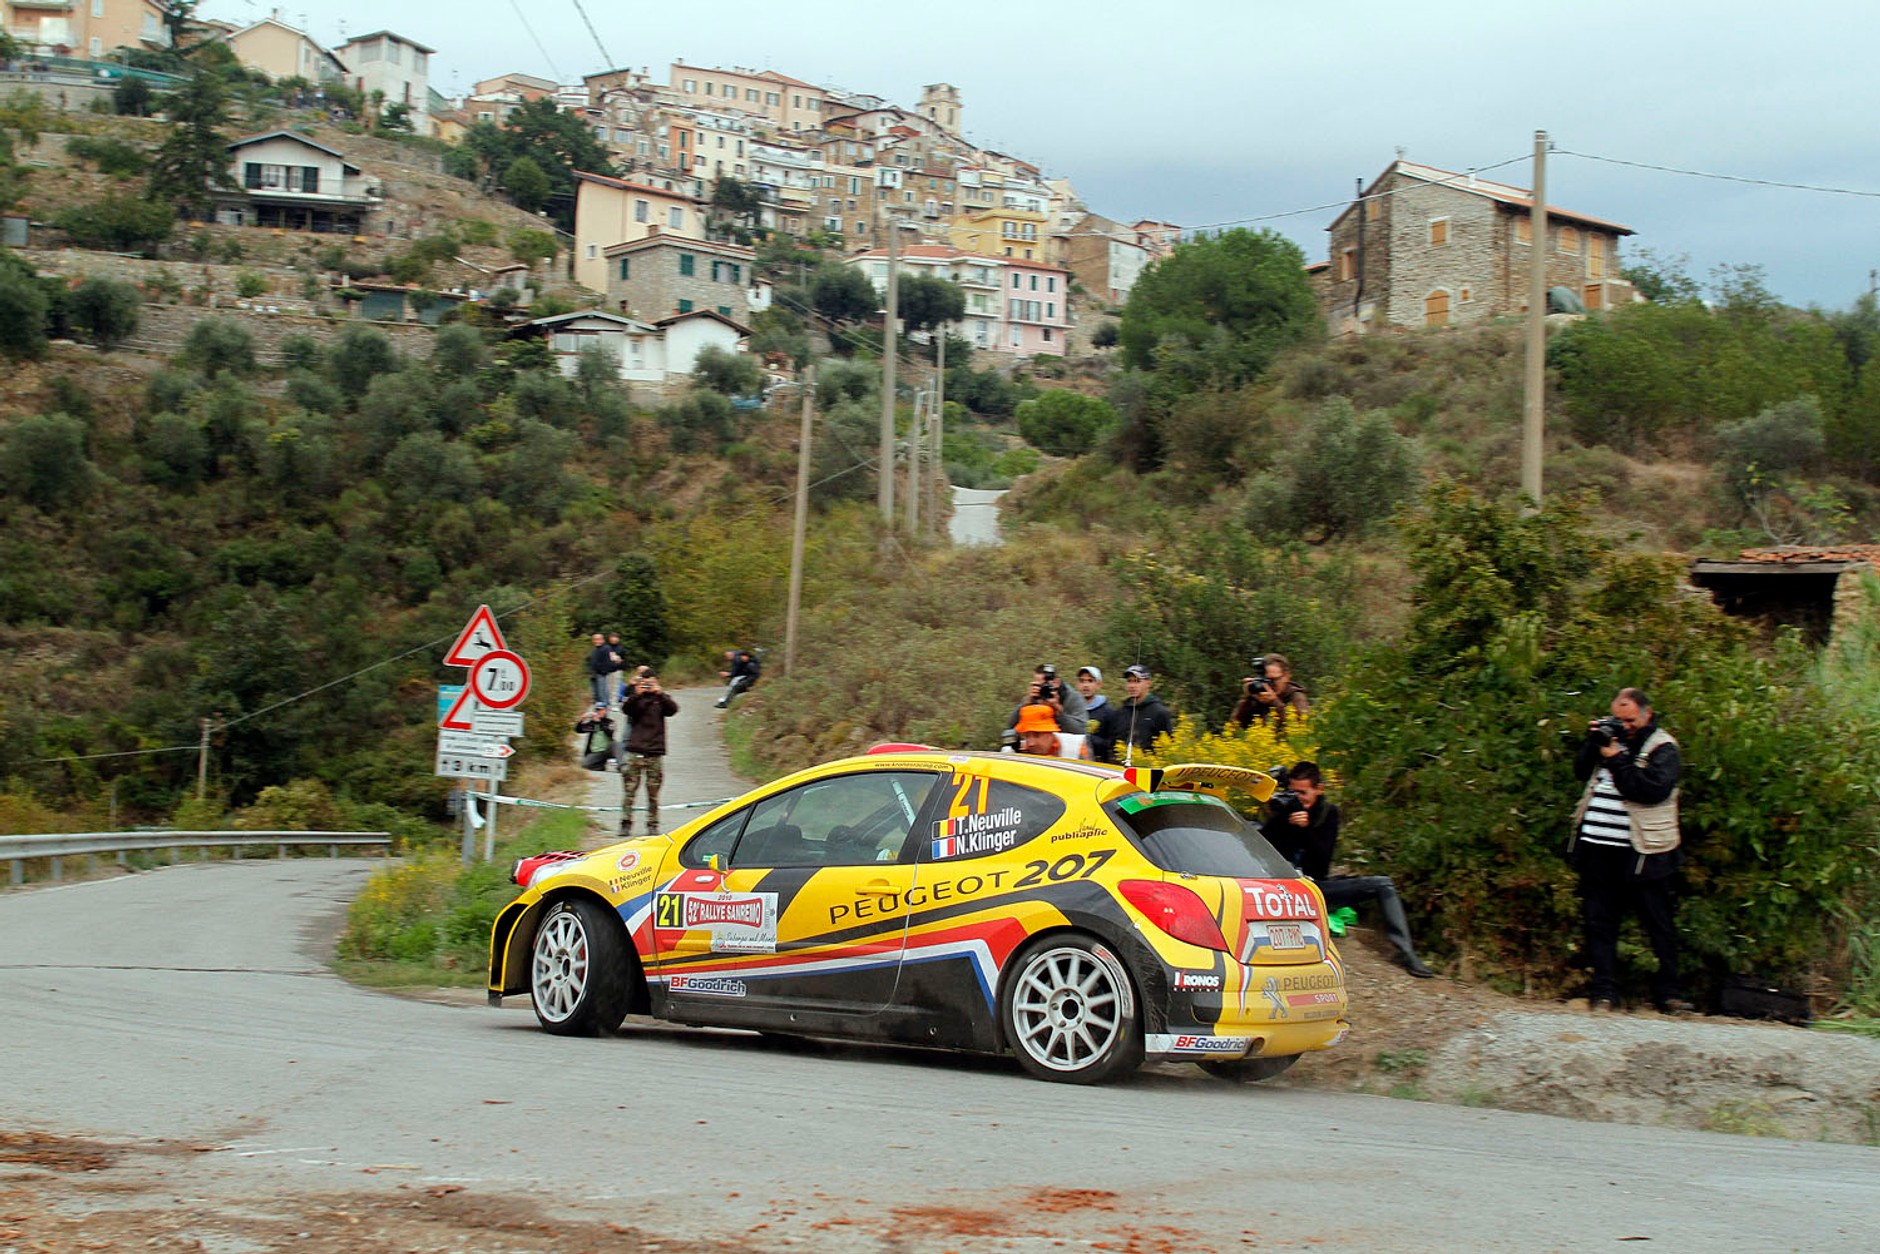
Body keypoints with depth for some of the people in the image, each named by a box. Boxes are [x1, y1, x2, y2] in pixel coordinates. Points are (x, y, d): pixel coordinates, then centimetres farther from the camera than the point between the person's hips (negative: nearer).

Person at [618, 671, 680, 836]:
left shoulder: (662, 698, 11)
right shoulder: (635, 698, 10)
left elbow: (673, 709, -7)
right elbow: (625, 709, -7)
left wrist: (659, 693, -17)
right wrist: (636, 695, -20)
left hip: (655, 753, 0)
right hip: (634, 751, 0)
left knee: (653, 794, 1)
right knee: (629, 790, -5)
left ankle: (653, 825, 7)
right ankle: (626, 824, -2)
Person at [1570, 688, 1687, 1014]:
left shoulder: (1663, 748, -1)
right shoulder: (1611, 737, 16)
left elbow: (1654, 788, -17)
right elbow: (1580, 771, 14)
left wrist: (1616, 759, -15)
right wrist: (1592, 742, 0)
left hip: (1642, 852, -5)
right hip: (1597, 847, 5)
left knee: (1659, 925, 3)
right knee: (1599, 922, 5)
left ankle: (1668, 993, 12)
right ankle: (1603, 992, 9)